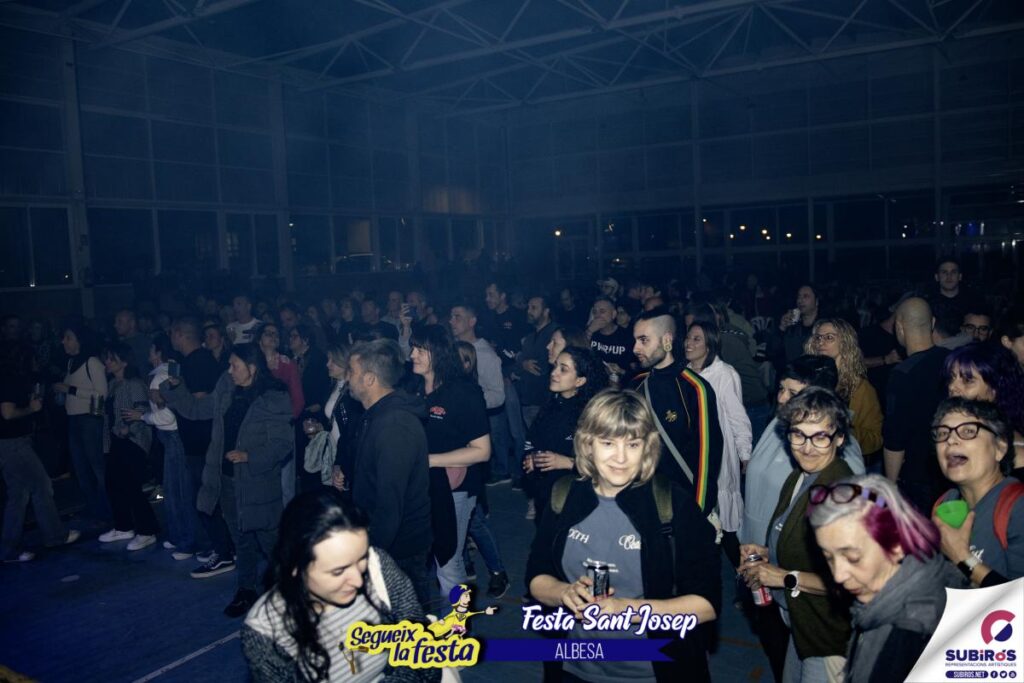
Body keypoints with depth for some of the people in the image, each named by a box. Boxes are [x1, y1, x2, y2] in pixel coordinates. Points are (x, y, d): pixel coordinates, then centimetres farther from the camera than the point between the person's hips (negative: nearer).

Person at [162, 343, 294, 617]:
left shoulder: (273, 398, -16)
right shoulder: (226, 390, 3)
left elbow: (283, 444, -17)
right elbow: (196, 409, 14)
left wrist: (249, 456, -25)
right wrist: (172, 387, 4)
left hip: (258, 482, -6)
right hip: (228, 478, 6)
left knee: (268, 539, 4)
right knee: (241, 538, 18)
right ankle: (246, 590, 33)